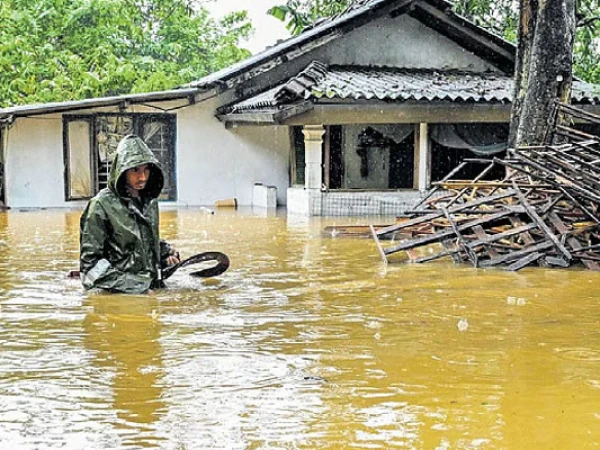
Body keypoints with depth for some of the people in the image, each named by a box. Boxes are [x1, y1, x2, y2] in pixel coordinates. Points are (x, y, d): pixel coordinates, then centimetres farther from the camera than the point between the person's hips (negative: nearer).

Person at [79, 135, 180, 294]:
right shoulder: (102, 205, -9)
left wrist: (166, 251, 5)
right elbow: (90, 261, -11)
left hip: (154, 290, 5)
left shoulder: (150, 201, 10)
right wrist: (133, 286, -16)